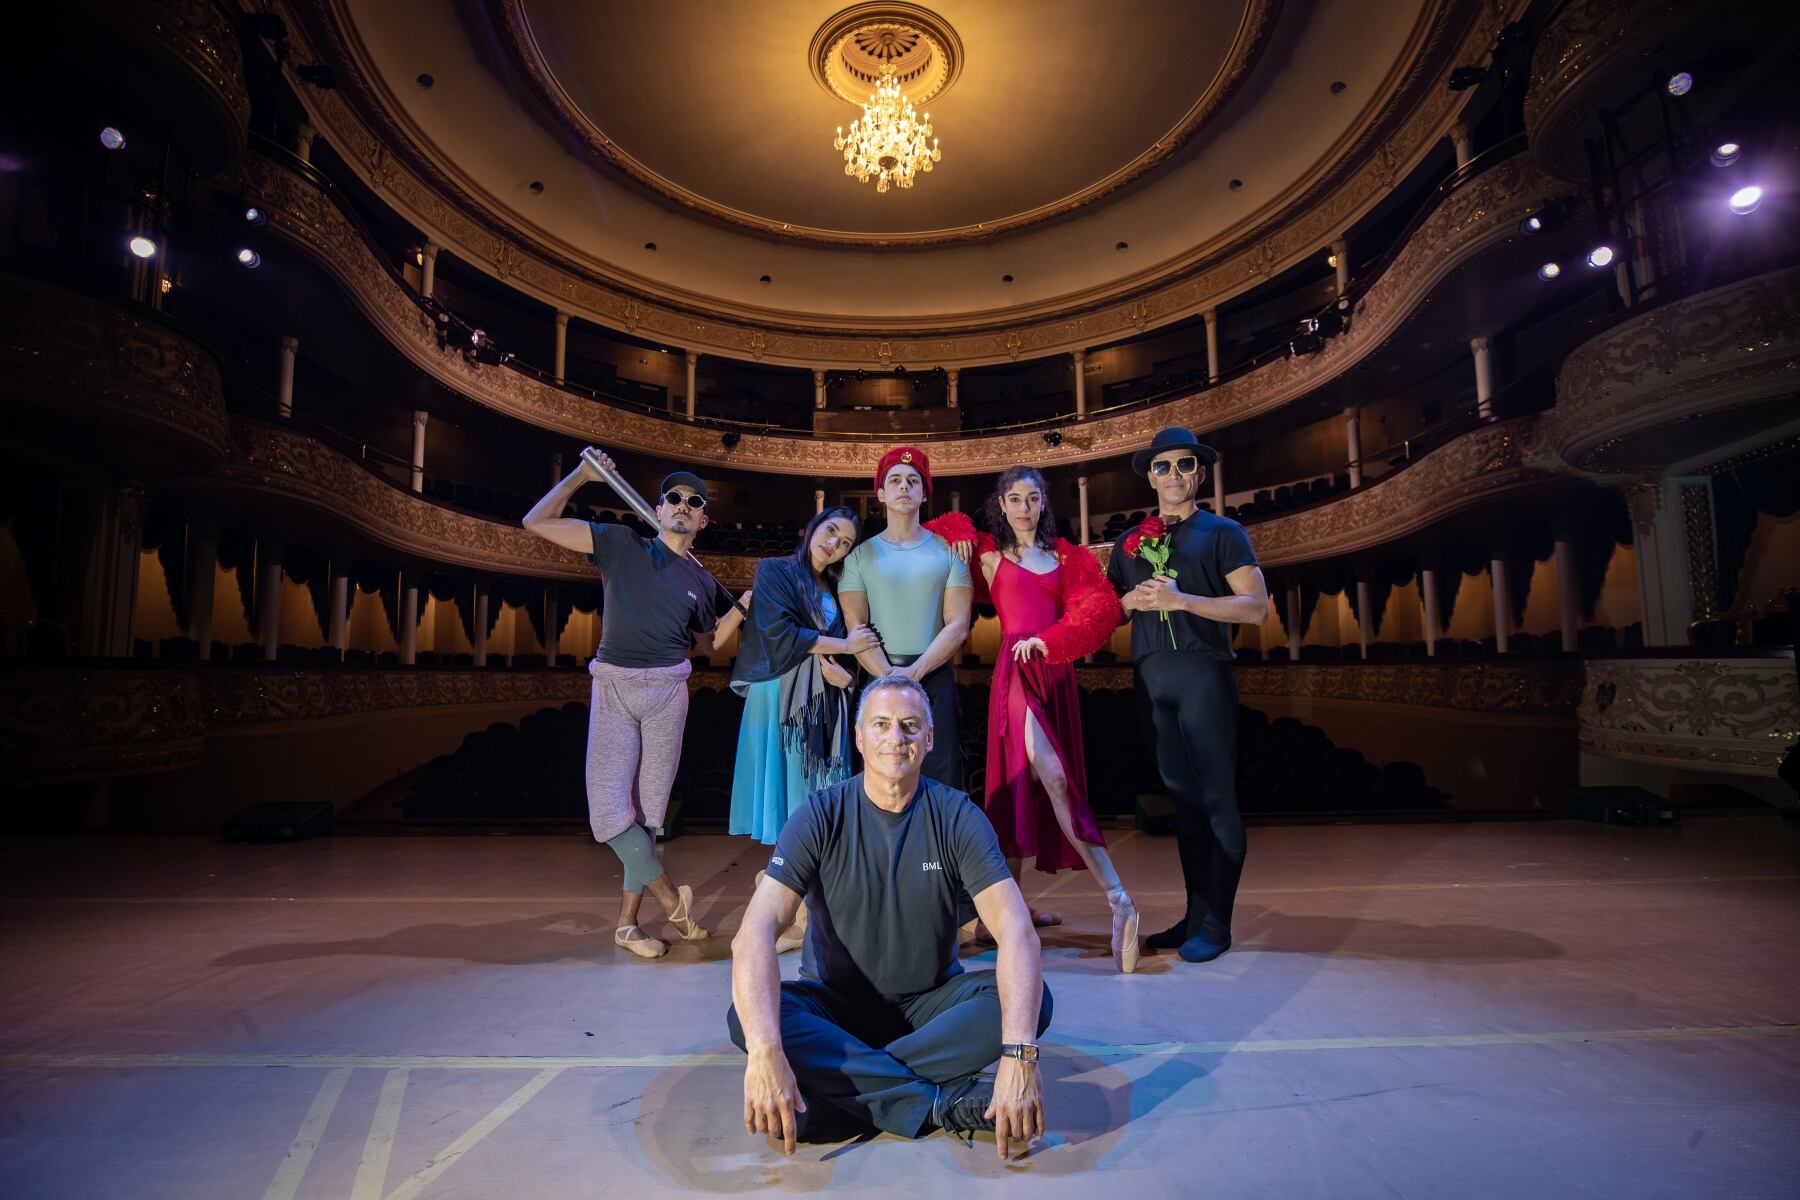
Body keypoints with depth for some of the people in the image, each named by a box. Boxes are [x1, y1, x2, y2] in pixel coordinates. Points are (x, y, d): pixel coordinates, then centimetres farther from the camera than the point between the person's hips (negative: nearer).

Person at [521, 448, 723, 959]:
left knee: (649, 806, 3)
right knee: (608, 805, -9)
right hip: (613, 686, -2)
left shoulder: (701, 581, 12)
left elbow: (705, 644, 25)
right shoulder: (622, 545, 3)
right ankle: (669, 896, 5)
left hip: (667, 690, 2)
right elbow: (538, 522, -1)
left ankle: (627, 920, 14)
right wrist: (580, 475, -2)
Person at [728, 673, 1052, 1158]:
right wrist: (765, 1053, -41)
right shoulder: (823, 815, -14)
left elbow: (1016, 931, -23)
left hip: (932, 1001, 1)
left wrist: (1019, 1056, -39)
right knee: (746, 1017, -30)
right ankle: (947, 1100, -25)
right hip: (836, 1003, 0)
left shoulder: (956, 816, -12)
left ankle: (842, 1091, -22)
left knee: (1031, 1000, -26)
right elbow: (754, 933, -25)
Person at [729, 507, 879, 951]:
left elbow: (852, 650, 16)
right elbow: (778, 633, -10)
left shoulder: (836, 589, 19)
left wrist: (842, 671, -7)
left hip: (824, 705, 5)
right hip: (783, 700, -5)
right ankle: (795, 920, 0)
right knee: (791, 809, -5)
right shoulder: (775, 571, 3)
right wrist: (843, 645, -6)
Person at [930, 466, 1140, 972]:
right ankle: (1117, 898, -20)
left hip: (1057, 673, 4)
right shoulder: (990, 552, 8)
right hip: (1016, 672, -4)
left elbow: (1099, 608, 3)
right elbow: (948, 528, 22)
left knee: (1030, 787, 6)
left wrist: (1048, 641, -8)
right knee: (1057, 783, -15)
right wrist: (961, 540, 2)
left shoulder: (1065, 555, 14)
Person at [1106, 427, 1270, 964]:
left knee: (1215, 795, -3)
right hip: (1151, 676, 5)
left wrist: (1180, 600, -14)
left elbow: (1256, 607, -6)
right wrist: (1132, 600, -4)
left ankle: (1216, 923, 6)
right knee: (1183, 794, 10)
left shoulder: (1223, 532, 5)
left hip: (1203, 671, -4)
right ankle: (1195, 913, 19)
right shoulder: (1129, 542, 17)